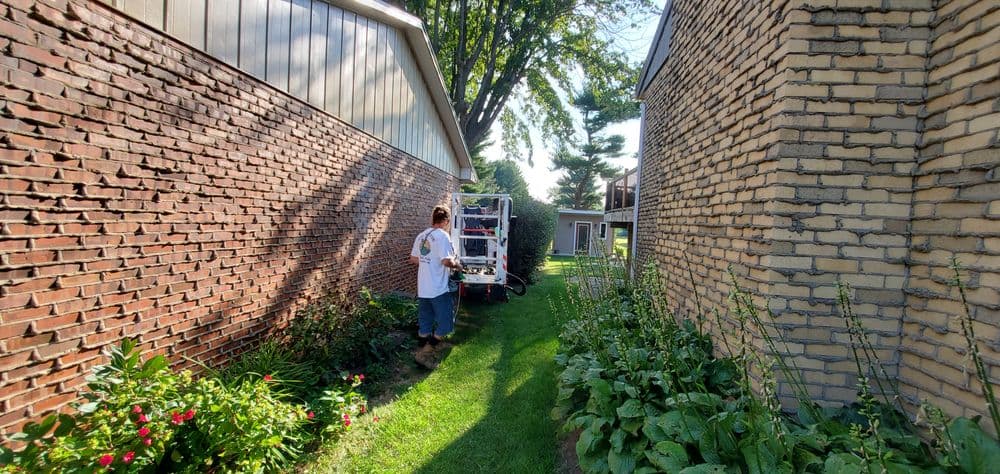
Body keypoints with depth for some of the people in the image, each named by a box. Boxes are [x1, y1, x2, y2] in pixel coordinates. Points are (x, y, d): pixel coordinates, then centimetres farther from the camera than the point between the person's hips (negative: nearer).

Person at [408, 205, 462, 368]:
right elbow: (447, 261, -22)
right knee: (446, 323, 3)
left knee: (425, 323, 15)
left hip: (422, 289, 8)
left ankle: (424, 354, 21)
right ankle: (425, 353, -1)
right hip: (438, 289, -8)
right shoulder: (442, 235, -14)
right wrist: (457, 265, -3)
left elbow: (413, 259, 15)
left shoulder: (421, 236, 10)